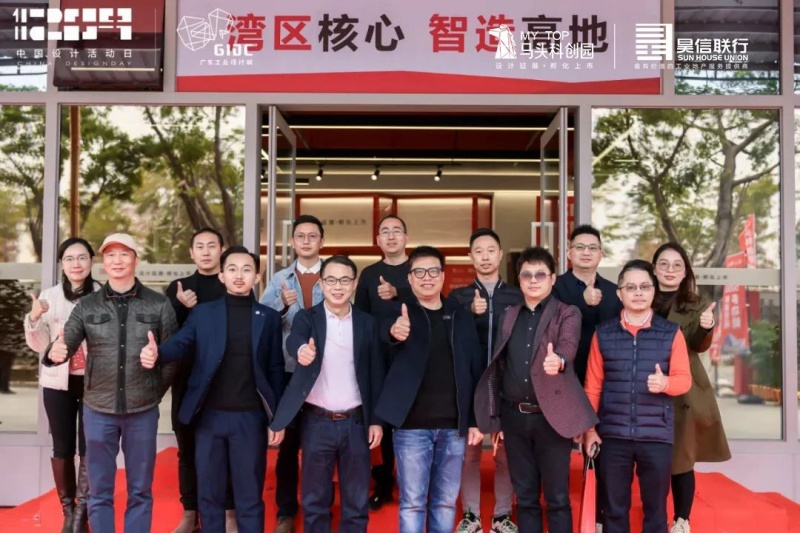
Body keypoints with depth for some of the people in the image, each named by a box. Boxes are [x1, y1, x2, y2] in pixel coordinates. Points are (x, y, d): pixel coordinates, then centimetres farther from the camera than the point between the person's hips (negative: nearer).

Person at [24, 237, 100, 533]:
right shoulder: (49, 296, 3)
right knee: (62, 447, 7)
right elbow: (39, 345, 4)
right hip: (57, 381, 2)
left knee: (89, 447, 0)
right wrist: (34, 318, -13)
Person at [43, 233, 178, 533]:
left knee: (140, 491, 10)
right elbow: (64, 346, -3)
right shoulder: (86, 307, 3)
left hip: (143, 411, -1)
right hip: (98, 411, 1)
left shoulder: (159, 305, -1)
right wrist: (54, 353, -25)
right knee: (99, 491, 10)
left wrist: (155, 392, 2)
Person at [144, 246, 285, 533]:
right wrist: (156, 352, -33)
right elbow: (181, 344, -10)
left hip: (251, 418, -1)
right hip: (209, 416, 1)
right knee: (209, 494, 12)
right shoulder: (202, 312, 5)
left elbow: (276, 370, 4)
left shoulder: (269, 317, 4)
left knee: (250, 497, 7)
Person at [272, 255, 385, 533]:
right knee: (315, 501, 9)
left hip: (356, 422, 1)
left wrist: (376, 420, 2)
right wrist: (302, 349, -48)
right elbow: (294, 339, -24)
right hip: (316, 422, -1)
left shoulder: (367, 323, 5)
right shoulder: (307, 318, -1)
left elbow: (376, 374, 6)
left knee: (357, 502, 9)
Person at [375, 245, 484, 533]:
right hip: (412, 425, -3)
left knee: (446, 502, 11)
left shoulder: (462, 317, 9)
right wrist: (395, 331, -48)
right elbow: (386, 328, -24)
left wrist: (476, 420, 5)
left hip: (453, 426, 3)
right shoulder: (400, 313, 0)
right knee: (412, 502, 3)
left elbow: (475, 370, 9)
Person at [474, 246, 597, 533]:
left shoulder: (567, 314, -1)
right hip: (515, 417, 4)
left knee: (557, 498, 3)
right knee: (525, 497, 11)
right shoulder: (509, 315, 11)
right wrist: (496, 417, 8)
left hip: (551, 416, -4)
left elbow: (568, 346, -22)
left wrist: (558, 361, -45)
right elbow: (499, 367, 10)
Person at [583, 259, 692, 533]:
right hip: (612, 435, 1)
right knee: (614, 508, 10)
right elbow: (593, 385, 5)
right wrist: (589, 427, 4)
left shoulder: (671, 333, 1)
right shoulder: (603, 333, 3)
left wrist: (665, 383, -23)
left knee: (655, 508, 9)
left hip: (657, 435, 0)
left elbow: (685, 379, -1)